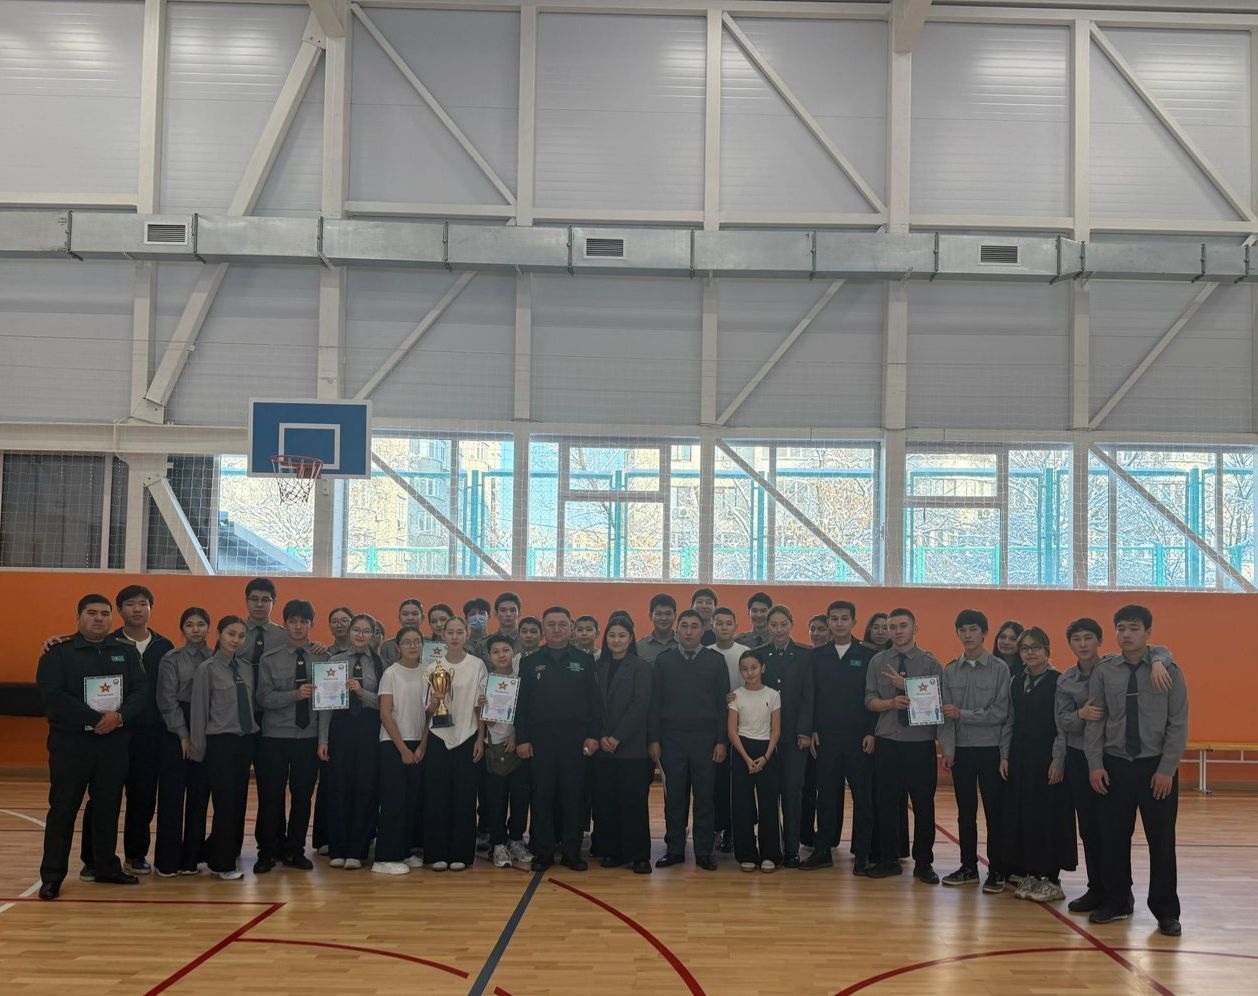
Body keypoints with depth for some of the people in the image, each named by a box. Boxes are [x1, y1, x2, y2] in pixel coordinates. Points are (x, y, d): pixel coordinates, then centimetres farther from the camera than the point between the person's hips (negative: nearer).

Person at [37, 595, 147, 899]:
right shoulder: (58, 653, -2)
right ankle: (52, 875, 4)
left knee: (108, 807, 10)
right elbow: (53, 698, -14)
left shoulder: (127, 652, 10)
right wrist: (95, 719, -19)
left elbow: (141, 692, 3)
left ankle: (106, 867, 21)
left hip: (115, 743, 4)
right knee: (63, 808, -1)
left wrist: (119, 716, -17)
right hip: (71, 743, -3)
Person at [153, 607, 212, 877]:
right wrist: (184, 735, -8)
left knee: (199, 797, 4)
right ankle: (168, 860, 6)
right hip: (176, 734, -2)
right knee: (172, 796, 0)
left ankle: (191, 858, 13)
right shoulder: (171, 660, 1)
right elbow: (168, 700, -4)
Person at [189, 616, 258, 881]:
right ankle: (222, 863, 10)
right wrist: (198, 748, -5)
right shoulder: (208, 669, -5)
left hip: (246, 740, 5)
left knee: (239, 801, 7)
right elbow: (199, 710, -4)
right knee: (225, 802, -3)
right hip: (221, 742, -5)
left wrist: (255, 732, 5)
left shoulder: (247, 668, 8)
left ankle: (223, 852, 23)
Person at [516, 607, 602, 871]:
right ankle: (543, 853, 11)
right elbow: (521, 704, 5)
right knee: (542, 798, 3)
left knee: (573, 797, 4)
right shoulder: (530, 663, 7)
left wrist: (593, 735, -4)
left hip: (575, 741, 0)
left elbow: (595, 701, 3)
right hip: (540, 741, 0)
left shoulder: (585, 660, 6)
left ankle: (572, 853, 12)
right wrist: (521, 739, -3)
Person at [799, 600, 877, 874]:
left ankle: (862, 853, 9)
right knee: (826, 795, 5)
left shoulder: (867, 656, 1)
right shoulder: (818, 656, 7)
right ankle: (823, 850, 13)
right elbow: (809, 696, 6)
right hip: (826, 737, 2)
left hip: (859, 738, -2)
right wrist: (809, 730, -1)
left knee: (862, 795, 1)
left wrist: (872, 732, -8)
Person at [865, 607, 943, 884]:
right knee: (886, 802, 8)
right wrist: (891, 703, -16)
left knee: (923, 804, 4)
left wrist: (907, 687, -16)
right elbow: (870, 700, 3)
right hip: (887, 742, 2)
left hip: (920, 743, -2)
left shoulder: (930, 662, -2)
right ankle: (888, 859, 20)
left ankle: (923, 863, 16)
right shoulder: (878, 662, 6)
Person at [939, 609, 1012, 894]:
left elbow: (1001, 713, -11)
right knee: (965, 812, 10)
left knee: (994, 813, 1)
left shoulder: (1000, 669, -5)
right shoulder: (950, 672, 6)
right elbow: (946, 715, 4)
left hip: (991, 750, -3)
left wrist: (963, 715, -13)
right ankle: (969, 867, 19)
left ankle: (996, 871, 9)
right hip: (961, 751, 4)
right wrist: (948, 749, -5)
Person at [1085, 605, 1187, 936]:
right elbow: (1095, 721, 2)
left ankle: (1166, 911, 17)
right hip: (1114, 766, 2)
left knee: (1161, 841, 5)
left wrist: (1167, 769, -11)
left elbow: (1178, 724, -5)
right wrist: (1095, 765, -5)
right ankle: (1116, 902, 23)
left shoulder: (1169, 670, -4)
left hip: (1157, 767, -2)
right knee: (1113, 838, 8)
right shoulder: (1103, 672, 1)